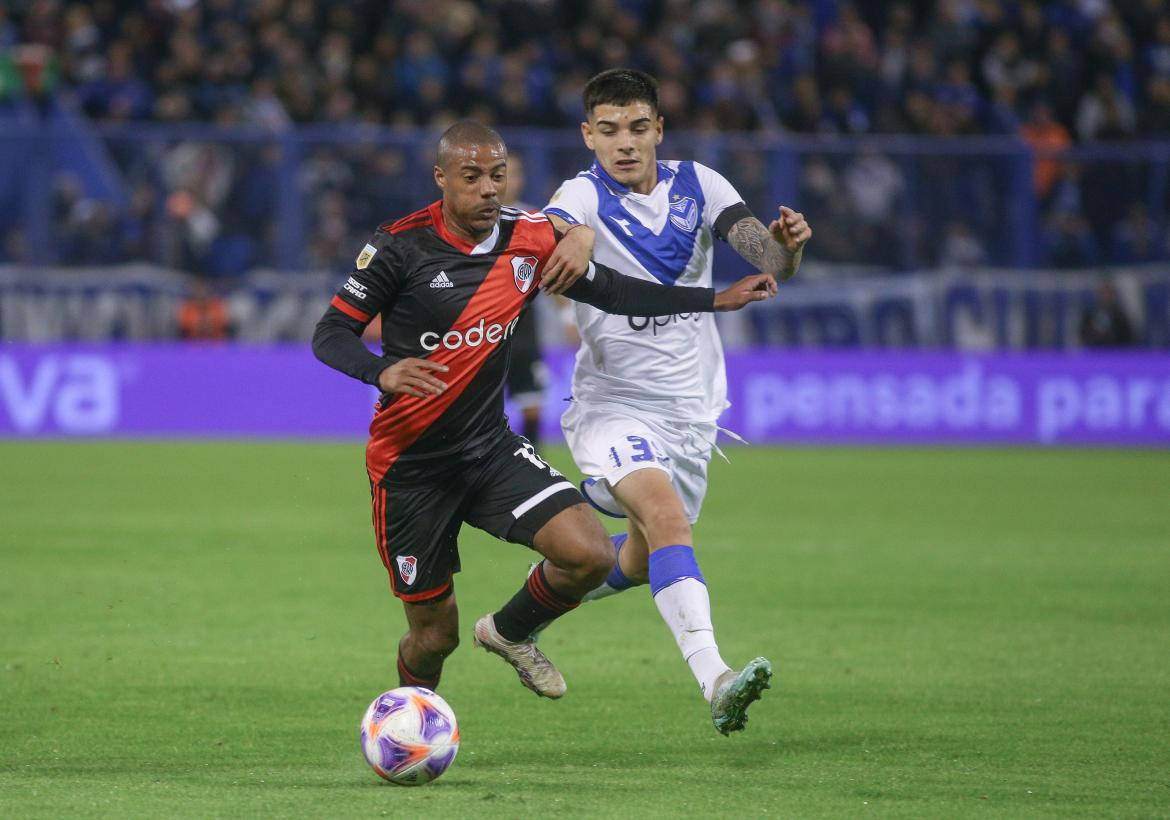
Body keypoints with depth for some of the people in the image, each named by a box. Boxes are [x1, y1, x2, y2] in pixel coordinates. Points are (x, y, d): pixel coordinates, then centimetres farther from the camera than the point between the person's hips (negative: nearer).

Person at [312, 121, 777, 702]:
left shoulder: (530, 238, -3)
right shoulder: (400, 246, -15)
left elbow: (612, 292, 10)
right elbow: (330, 334, -13)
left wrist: (716, 299, 6)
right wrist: (382, 371, -34)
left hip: (492, 451, 4)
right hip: (410, 469, -4)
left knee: (590, 556, -17)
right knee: (435, 635, 1)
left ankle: (509, 632, 15)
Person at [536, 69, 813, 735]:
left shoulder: (697, 186, 0)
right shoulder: (585, 197, -10)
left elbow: (770, 261, -11)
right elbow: (547, 231, -34)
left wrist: (786, 244, -35)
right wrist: (571, 235, -58)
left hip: (690, 410, 5)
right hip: (614, 404, -5)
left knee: (644, 560, 15)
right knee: (665, 511, -30)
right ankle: (715, 679, -43)